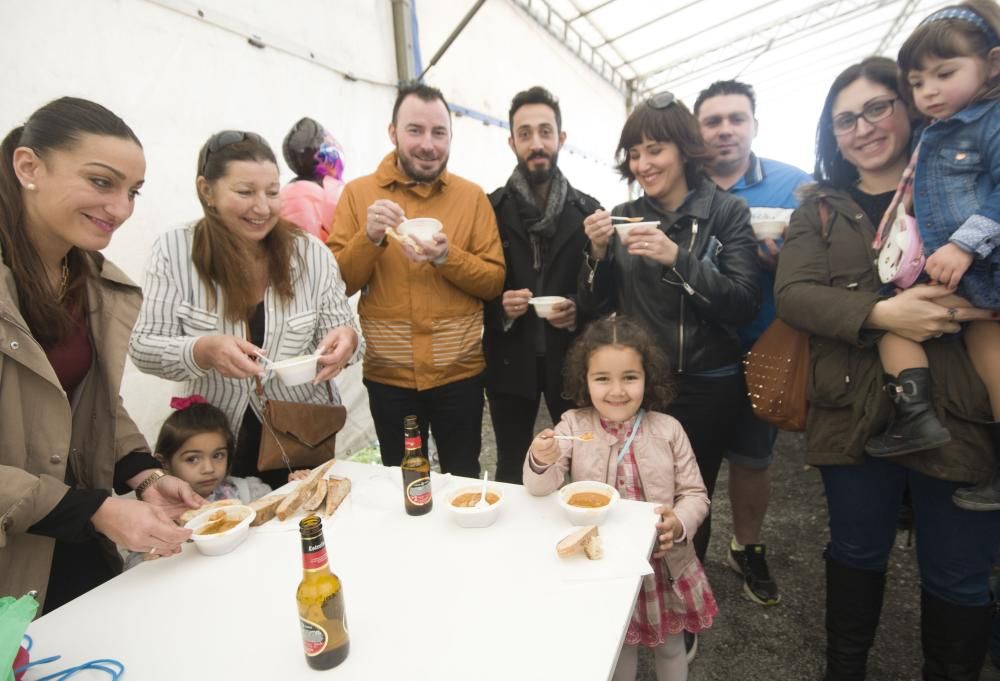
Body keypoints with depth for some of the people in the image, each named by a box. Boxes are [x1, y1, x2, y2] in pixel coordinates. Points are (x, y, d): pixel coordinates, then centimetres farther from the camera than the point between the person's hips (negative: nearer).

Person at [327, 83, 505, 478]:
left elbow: (495, 282, -3)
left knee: (464, 480, 16)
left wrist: (446, 257, -20)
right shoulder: (358, 193, 0)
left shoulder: (472, 196, 1)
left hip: (459, 372, 0)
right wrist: (370, 237, -20)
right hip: (388, 374, 0)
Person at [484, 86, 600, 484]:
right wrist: (499, 306, -16)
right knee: (511, 470, 14)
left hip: (570, 357, 1)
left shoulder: (588, 211, 4)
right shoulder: (489, 209, 1)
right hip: (510, 359, 0)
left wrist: (580, 309, -13)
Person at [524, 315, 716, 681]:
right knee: (616, 647, 21)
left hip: (663, 562, 1)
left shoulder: (667, 429, -11)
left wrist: (679, 524, -24)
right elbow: (540, 488, -19)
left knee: (670, 646, 25)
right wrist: (540, 461, -41)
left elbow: (695, 494, -4)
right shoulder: (573, 425, -12)